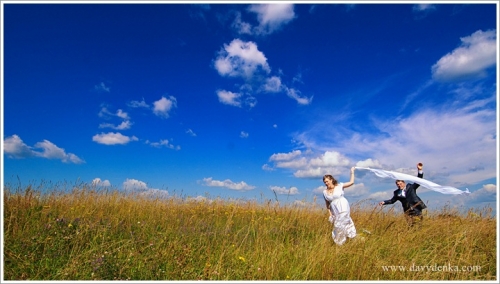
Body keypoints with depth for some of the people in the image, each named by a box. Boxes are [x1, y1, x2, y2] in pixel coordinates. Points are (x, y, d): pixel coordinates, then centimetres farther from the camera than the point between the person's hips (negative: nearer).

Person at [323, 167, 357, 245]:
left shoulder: (339, 186, -3)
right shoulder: (325, 192, 3)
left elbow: (351, 182, 0)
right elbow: (327, 204, 11)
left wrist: (352, 172, 1)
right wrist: (330, 214, 7)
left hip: (343, 209, -3)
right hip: (335, 212, 3)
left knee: (340, 225, -5)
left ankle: (339, 243, 10)